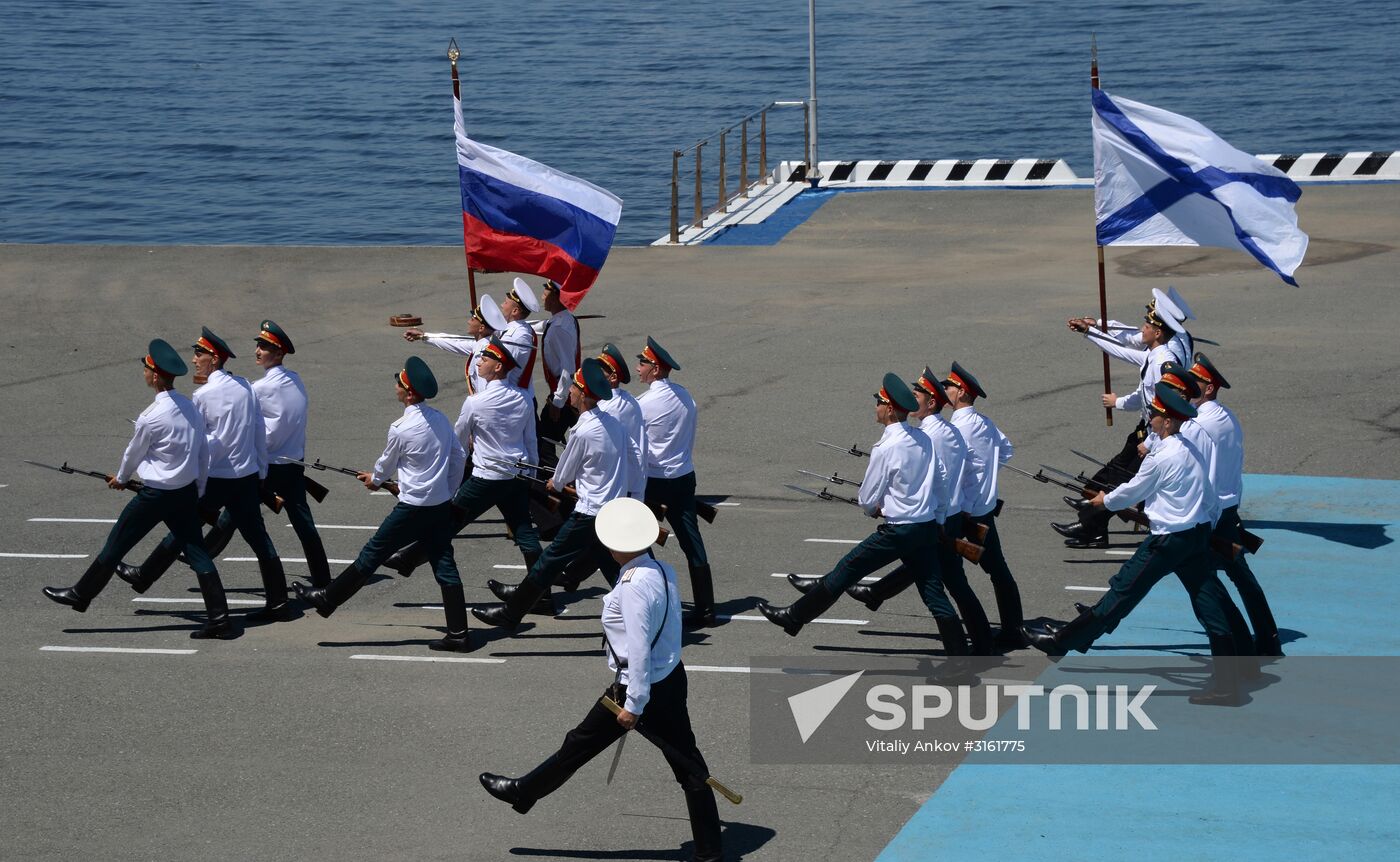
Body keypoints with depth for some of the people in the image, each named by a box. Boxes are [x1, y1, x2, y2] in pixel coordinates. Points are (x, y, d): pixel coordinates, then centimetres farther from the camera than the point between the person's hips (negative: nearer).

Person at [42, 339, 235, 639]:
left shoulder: (151, 417, -20)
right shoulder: (191, 408, 2)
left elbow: (134, 453, -4)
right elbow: (204, 453, 9)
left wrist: (121, 478, 17)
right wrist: (198, 490, 20)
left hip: (156, 494, -7)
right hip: (187, 491, 7)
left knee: (116, 545, 9)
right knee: (196, 552, 7)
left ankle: (80, 594, 22)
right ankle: (219, 618, 3)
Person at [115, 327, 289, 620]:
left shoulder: (203, 395, -12)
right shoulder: (245, 387, 4)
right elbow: (261, 432, 8)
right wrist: (262, 472, 16)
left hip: (215, 479, -5)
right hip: (248, 476, 5)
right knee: (258, 537, 5)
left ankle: (143, 577, 23)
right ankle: (277, 602, 4)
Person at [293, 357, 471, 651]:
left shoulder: (401, 429, -16)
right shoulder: (441, 420, 3)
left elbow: (387, 464, 1)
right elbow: (459, 456, 11)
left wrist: (374, 479, 23)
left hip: (412, 508, -6)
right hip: (442, 506, 6)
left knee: (372, 553, 5)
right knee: (444, 567, 6)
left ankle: (327, 599, 16)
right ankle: (458, 635, 5)